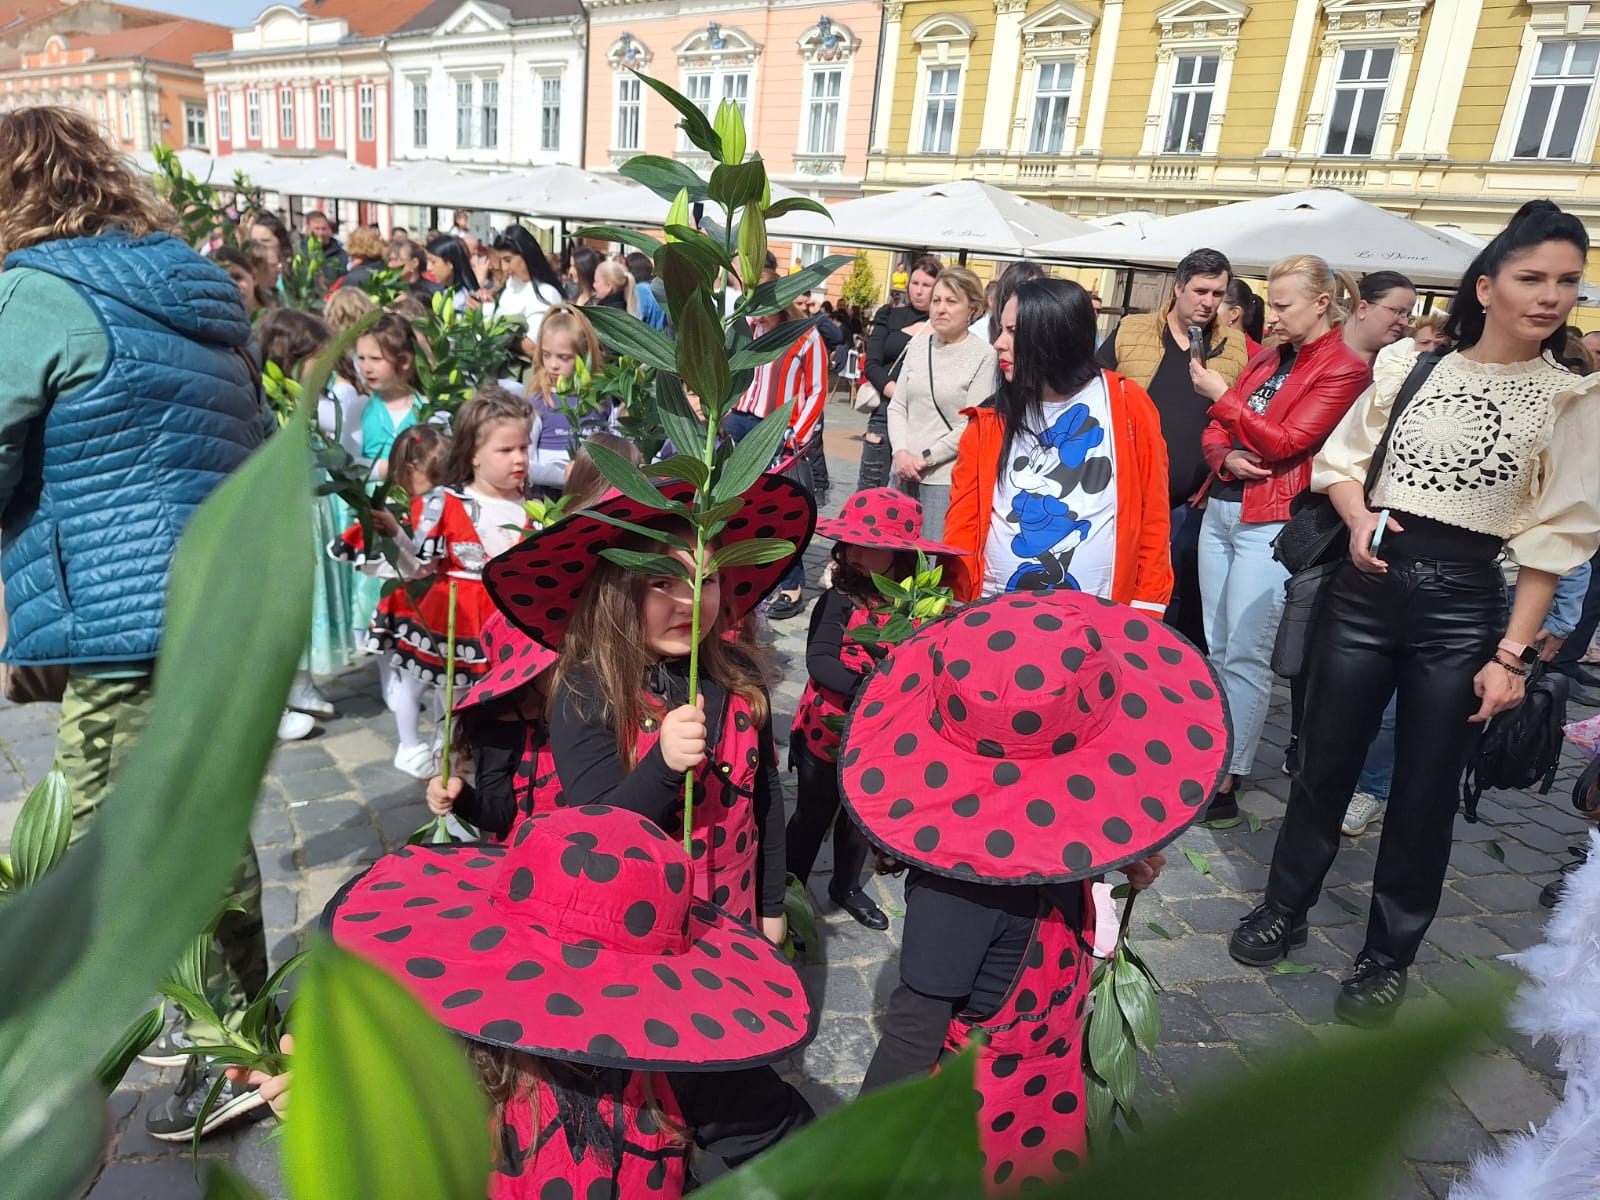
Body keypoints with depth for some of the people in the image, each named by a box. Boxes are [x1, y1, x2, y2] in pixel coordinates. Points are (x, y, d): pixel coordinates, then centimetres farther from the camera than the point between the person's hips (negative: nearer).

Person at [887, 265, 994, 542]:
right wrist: (901, 453, -7)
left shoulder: (983, 355, -7)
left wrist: (926, 458, -11)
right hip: (904, 470, 5)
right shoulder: (917, 345, 9)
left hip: (947, 476, -5)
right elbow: (897, 406, 9)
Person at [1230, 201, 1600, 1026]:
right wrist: (1359, 516, -10)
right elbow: (1340, 459, 11)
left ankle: (1388, 955, 27)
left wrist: (1513, 652, -6)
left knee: (1424, 792, 8)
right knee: (1324, 763, 10)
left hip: (1466, 606, -1)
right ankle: (1284, 908, 30)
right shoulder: (1408, 367, 3)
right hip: (1366, 588, 1)